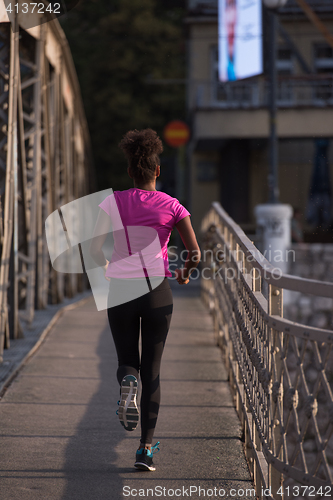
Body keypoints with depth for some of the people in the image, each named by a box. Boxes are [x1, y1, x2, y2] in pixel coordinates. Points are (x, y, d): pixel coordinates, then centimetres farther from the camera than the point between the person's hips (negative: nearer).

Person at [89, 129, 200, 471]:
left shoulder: (112, 202, -1)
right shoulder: (171, 206, -1)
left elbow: (94, 248, -5)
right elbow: (195, 253, -4)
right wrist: (185, 273, 17)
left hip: (120, 290, 0)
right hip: (157, 291, 0)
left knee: (127, 361, 19)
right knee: (152, 370, 8)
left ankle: (128, 382, -19)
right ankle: (146, 448, 3)